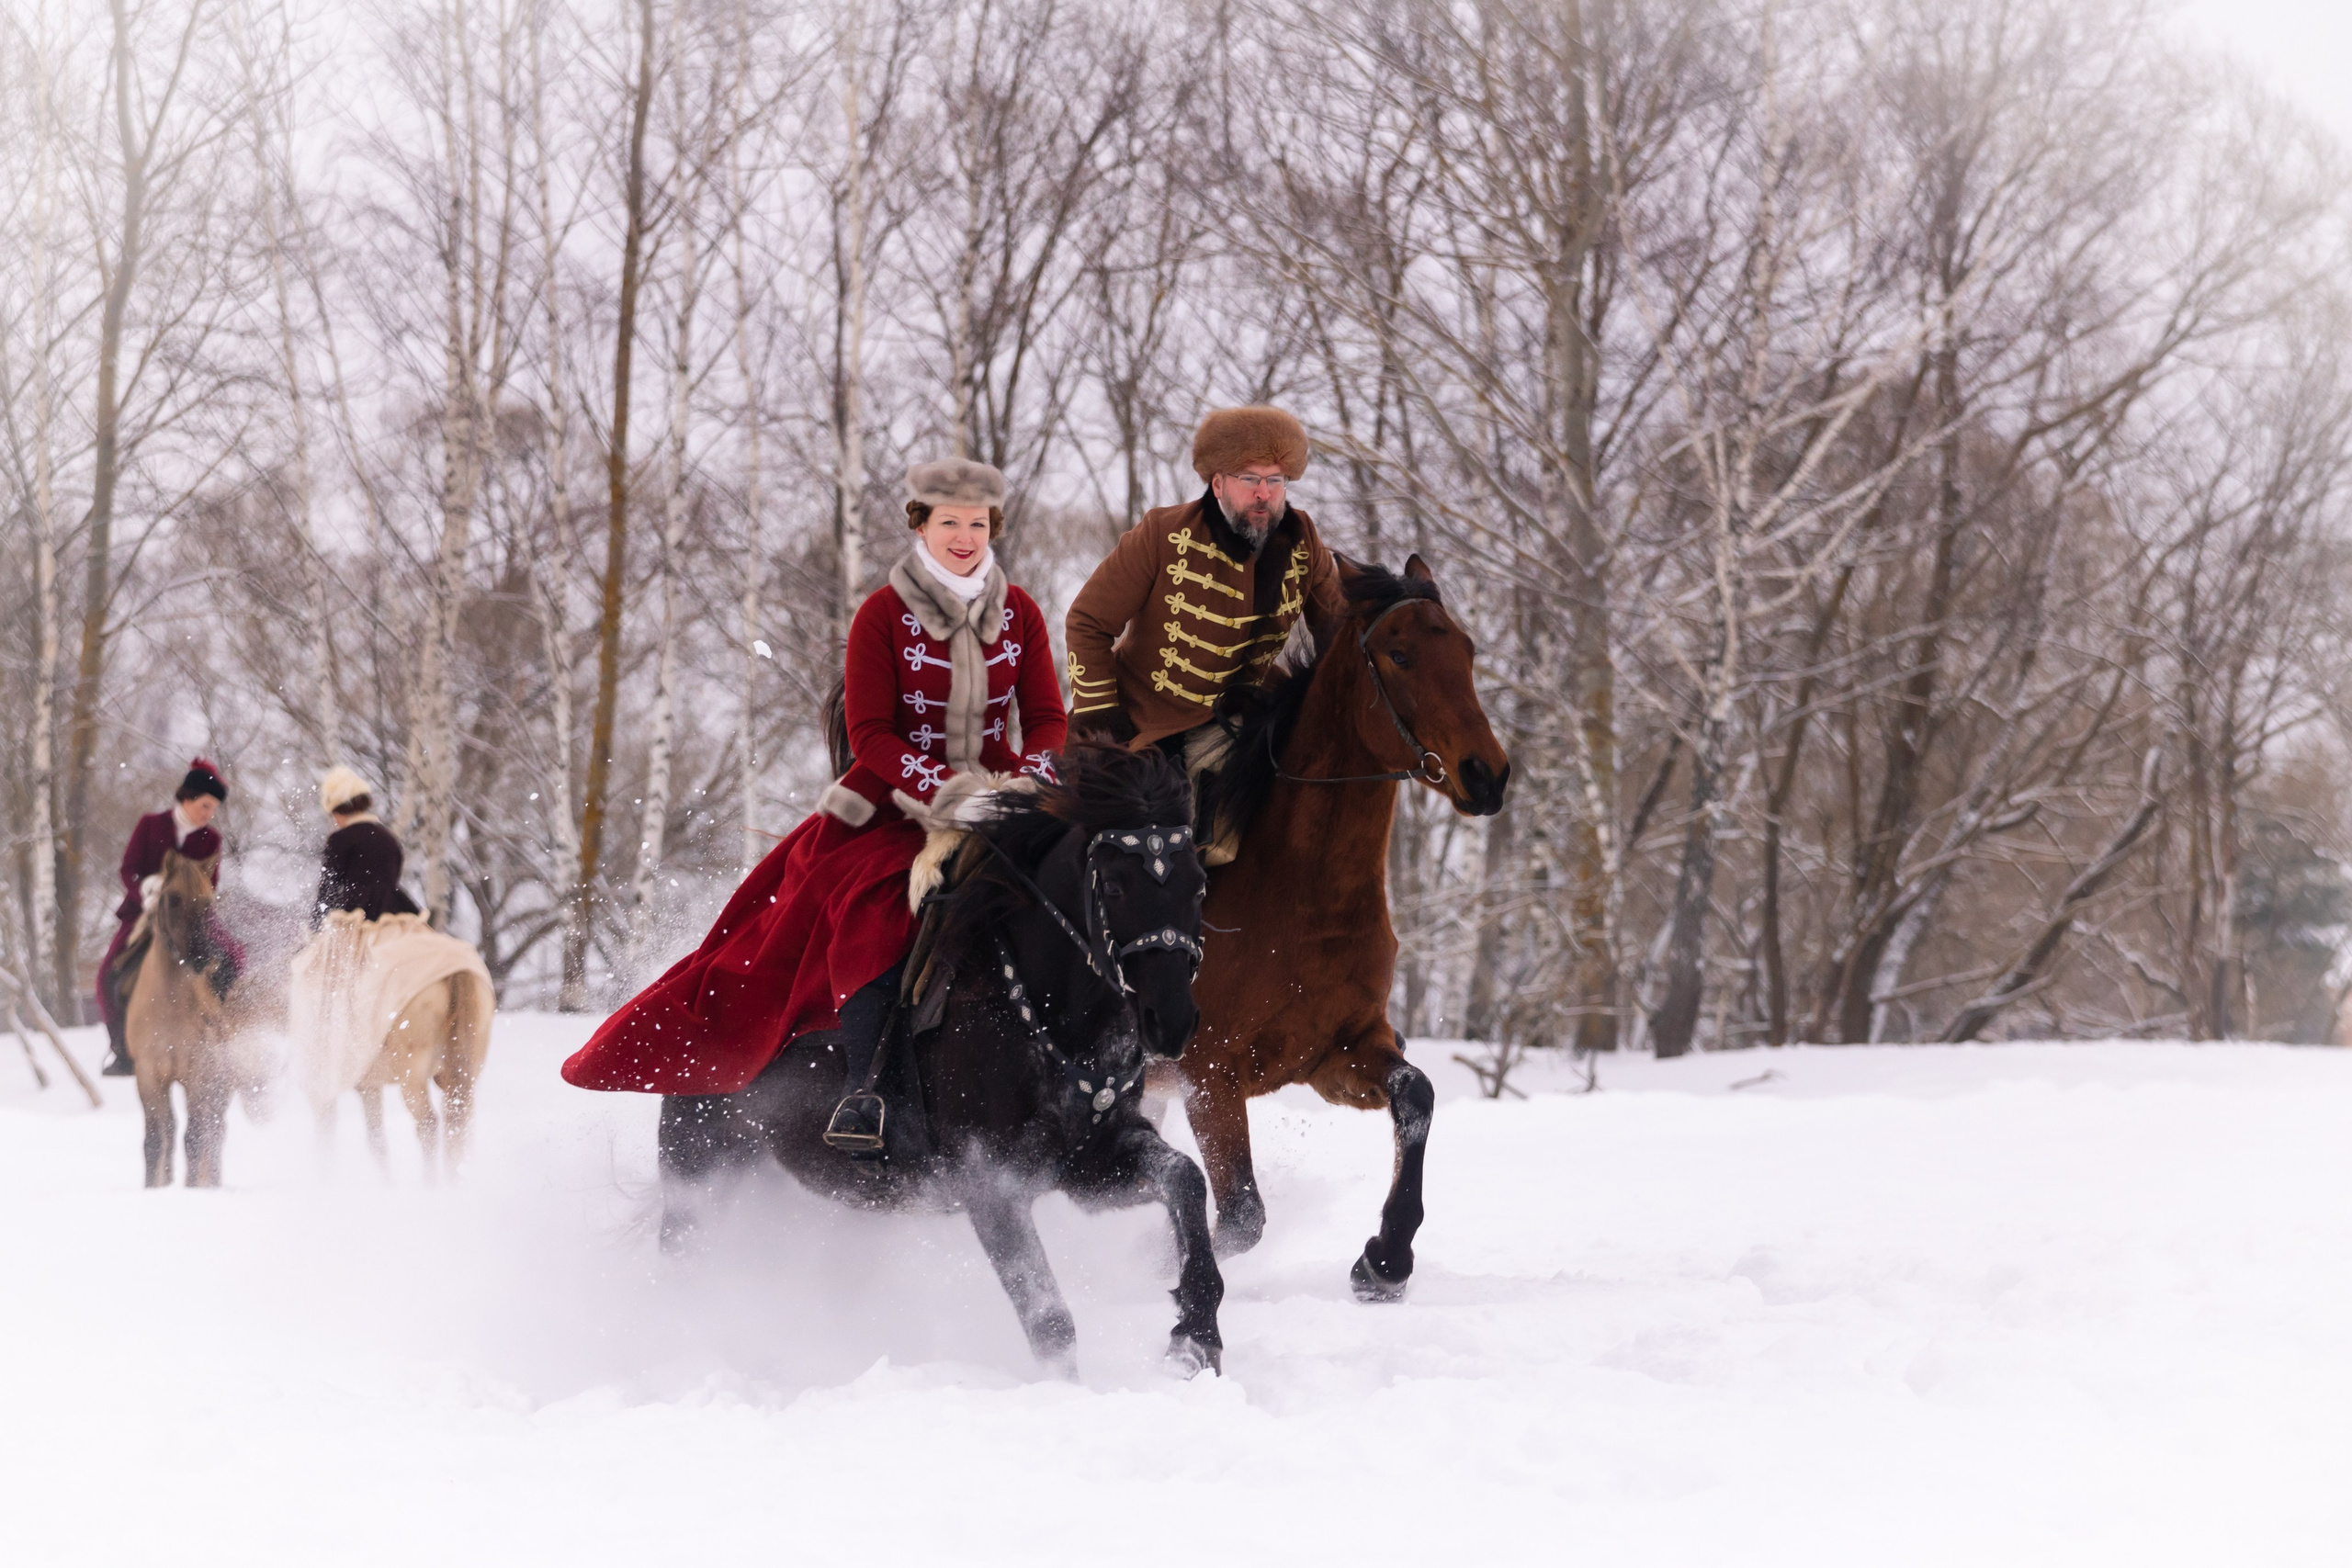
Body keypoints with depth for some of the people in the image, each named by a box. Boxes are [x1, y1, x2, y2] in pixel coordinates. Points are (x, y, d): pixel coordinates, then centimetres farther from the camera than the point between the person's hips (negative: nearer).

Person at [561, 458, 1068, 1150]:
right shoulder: (883, 614, -3)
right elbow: (869, 734, -9)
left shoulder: (1019, 613, 7)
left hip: (998, 801, 3)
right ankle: (865, 1092, -28)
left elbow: (1047, 718, 5)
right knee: (878, 911, -31)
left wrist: (1029, 779, -17)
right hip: (898, 804, -3)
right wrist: (945, 787, -23)